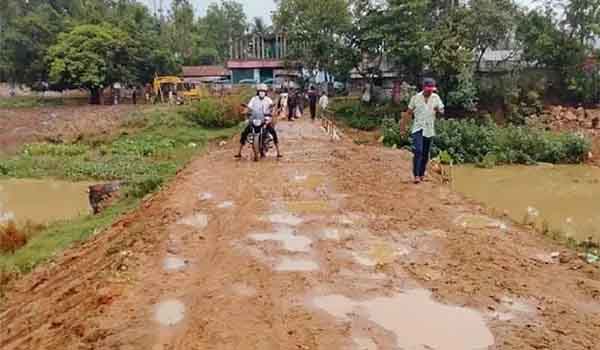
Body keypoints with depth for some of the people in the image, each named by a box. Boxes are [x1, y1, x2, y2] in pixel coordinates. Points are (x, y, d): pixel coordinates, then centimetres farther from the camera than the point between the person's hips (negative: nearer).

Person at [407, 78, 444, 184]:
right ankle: (416, 175, -16)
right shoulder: (416, 97, -1)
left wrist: (438, 110, -14)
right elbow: (409, 111, 8)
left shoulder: (436, 97, 4)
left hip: (429, 129, 3)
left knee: (425, 153, 10)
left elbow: (442, 111, 6)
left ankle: (422, 174, 24)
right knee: (418, 151, -17)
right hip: (418, 128, -3)